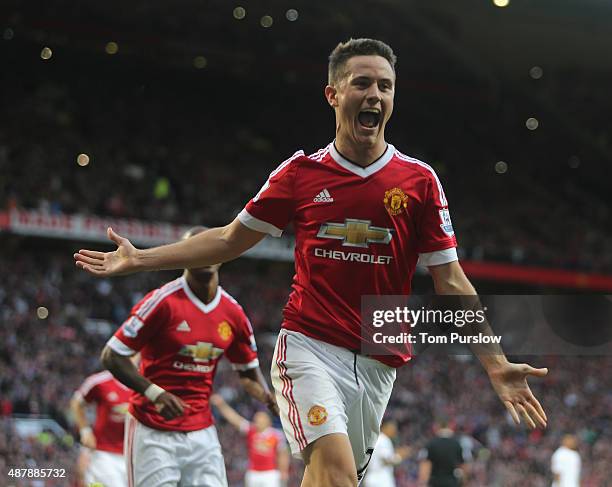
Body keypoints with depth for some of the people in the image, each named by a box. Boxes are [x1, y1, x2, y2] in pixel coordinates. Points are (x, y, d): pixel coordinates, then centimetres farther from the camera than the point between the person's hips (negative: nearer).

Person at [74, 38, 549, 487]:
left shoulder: (420, 180, 3)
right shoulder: (300, 173, 4)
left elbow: (451, 282, 4)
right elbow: (230, 239, 16)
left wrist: (496, 364, -4)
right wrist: (139, 259, 14)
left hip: (376, 362, 2)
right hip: (309, 347, -2)